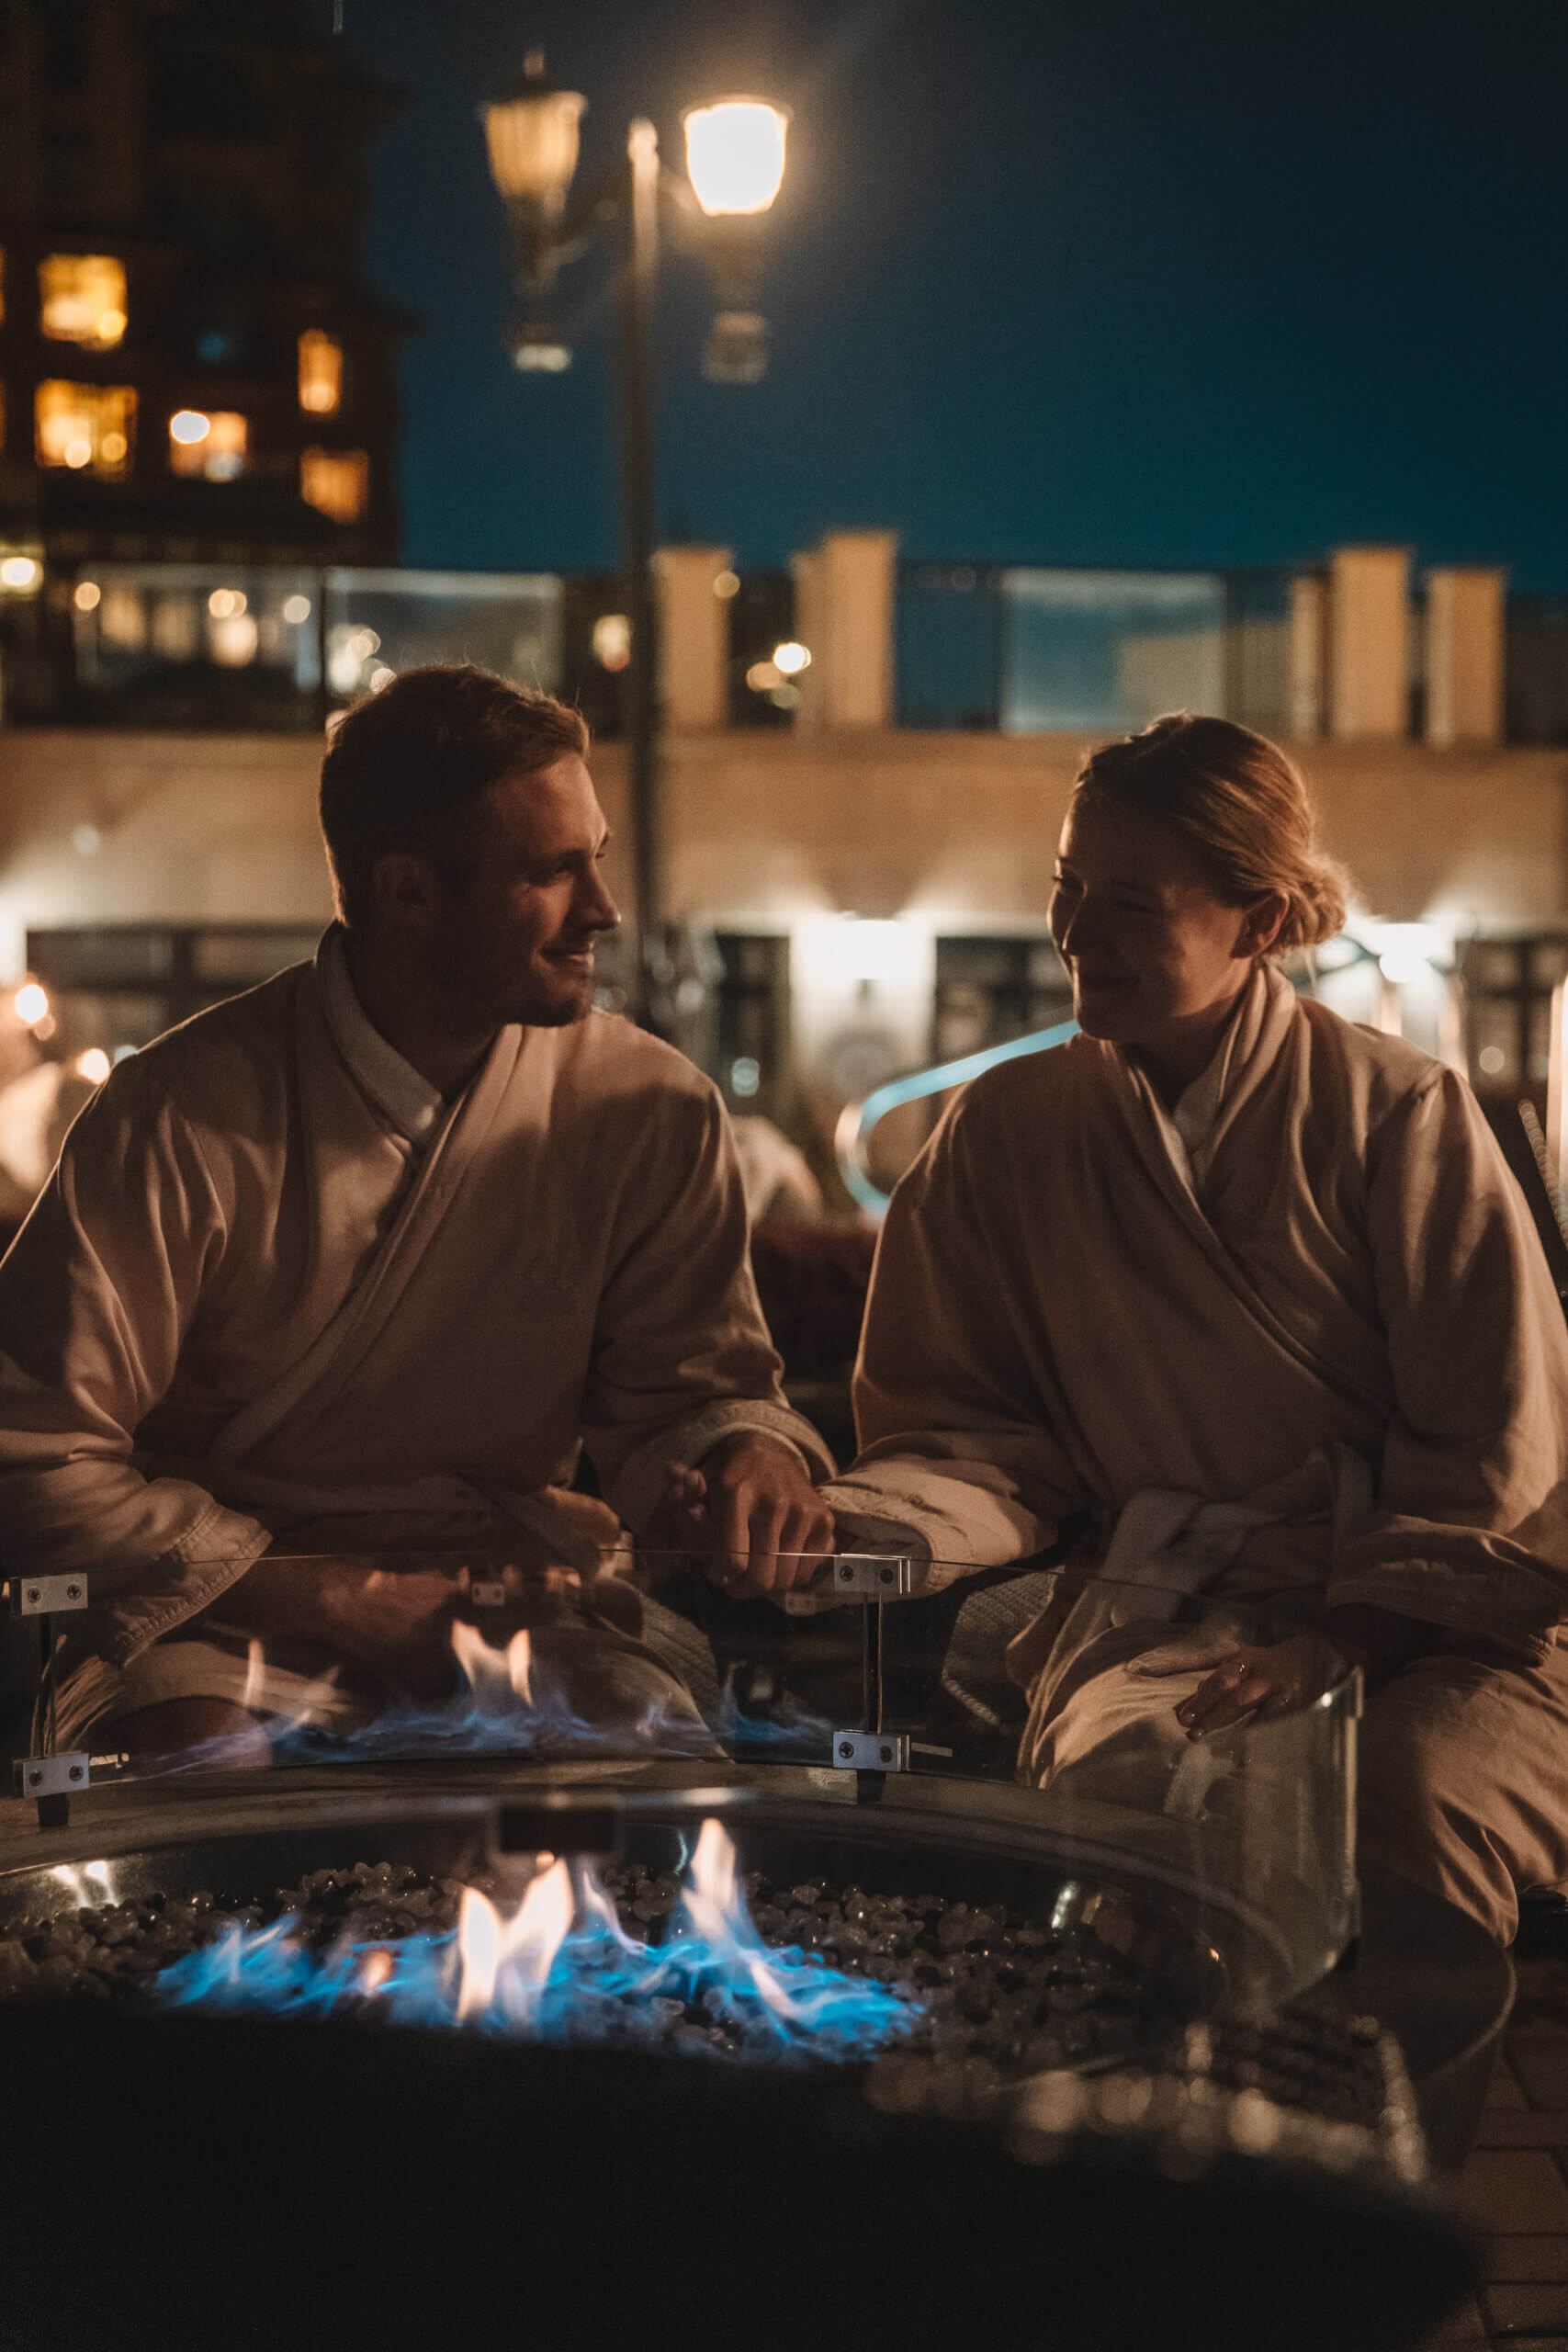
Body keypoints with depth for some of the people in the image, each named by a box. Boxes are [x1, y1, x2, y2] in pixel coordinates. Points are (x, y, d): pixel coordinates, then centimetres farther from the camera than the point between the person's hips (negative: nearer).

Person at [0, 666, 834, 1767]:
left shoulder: (652, 1113, -2)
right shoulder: (186, 1117, -13)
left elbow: (685, 1382, 10)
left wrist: (747, 1448, -16)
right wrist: (321, 1597, -16)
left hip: (519, 1600, 3)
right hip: (230, 1605, -2)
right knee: (203, 1754, -35)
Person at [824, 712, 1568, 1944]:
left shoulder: (1401, 1112, 1)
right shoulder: (1006, 1131, 10)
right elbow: (970, 1430, 12)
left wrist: (1338, 1644, -15)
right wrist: (841, 1528, -10)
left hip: (1431, 1622, -1)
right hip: (1165, 1612, 2)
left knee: (1414, 1804, -33)